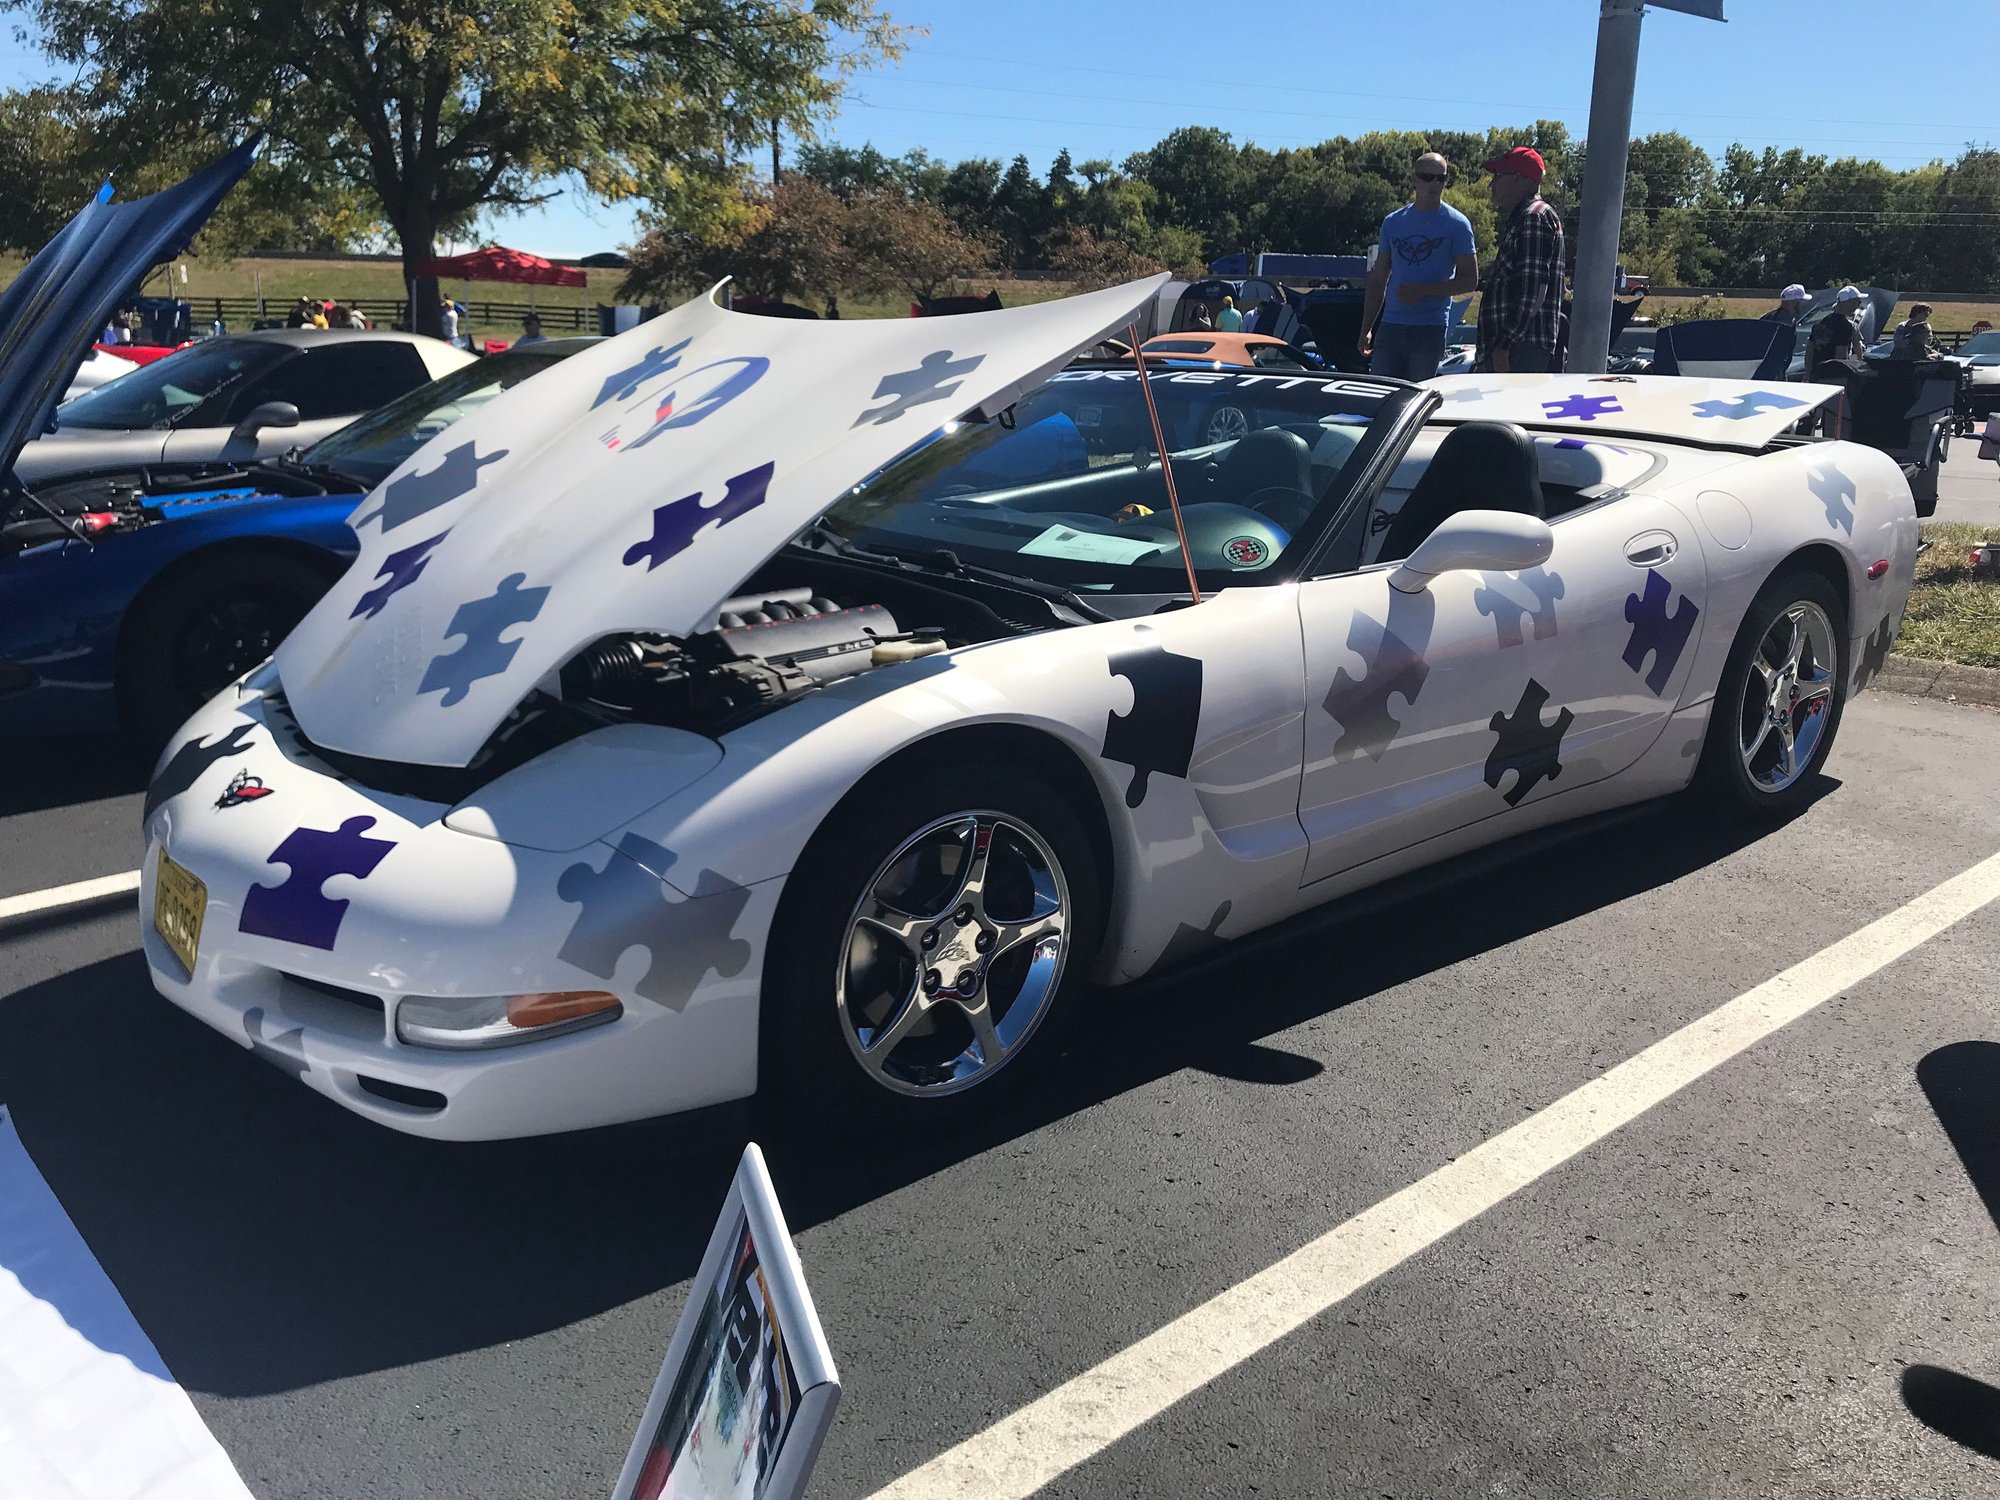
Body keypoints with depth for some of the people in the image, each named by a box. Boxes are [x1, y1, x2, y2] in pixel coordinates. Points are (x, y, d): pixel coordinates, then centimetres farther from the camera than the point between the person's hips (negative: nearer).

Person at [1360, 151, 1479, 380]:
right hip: (1390, 325, 4)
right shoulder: (1393, 222, 13)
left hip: (1430, 328, -4)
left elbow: (1470, 280, -3)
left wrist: (1424, 290, -16)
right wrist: (1366, 329, 12)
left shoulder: (1456, 224, 1)